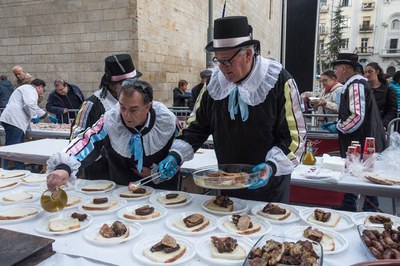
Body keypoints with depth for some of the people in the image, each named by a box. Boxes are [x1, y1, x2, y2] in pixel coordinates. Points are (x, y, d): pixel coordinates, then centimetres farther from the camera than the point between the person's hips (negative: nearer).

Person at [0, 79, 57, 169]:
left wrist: (49, 116, 46)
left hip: (14, 121, 10)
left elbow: (35, 108, 41)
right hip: (14, 121, -10)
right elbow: (29, 104, -22)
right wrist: (34, 116, -7)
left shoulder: (27, 89, 31)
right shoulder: (30, 89, -3)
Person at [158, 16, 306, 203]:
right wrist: (176, 156, -8)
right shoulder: (215, 82, -4)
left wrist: (272, 166, -28)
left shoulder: (278, 82, -16)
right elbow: (197, 126, 4)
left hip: (268, 184, -3)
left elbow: (294, 135, -13)